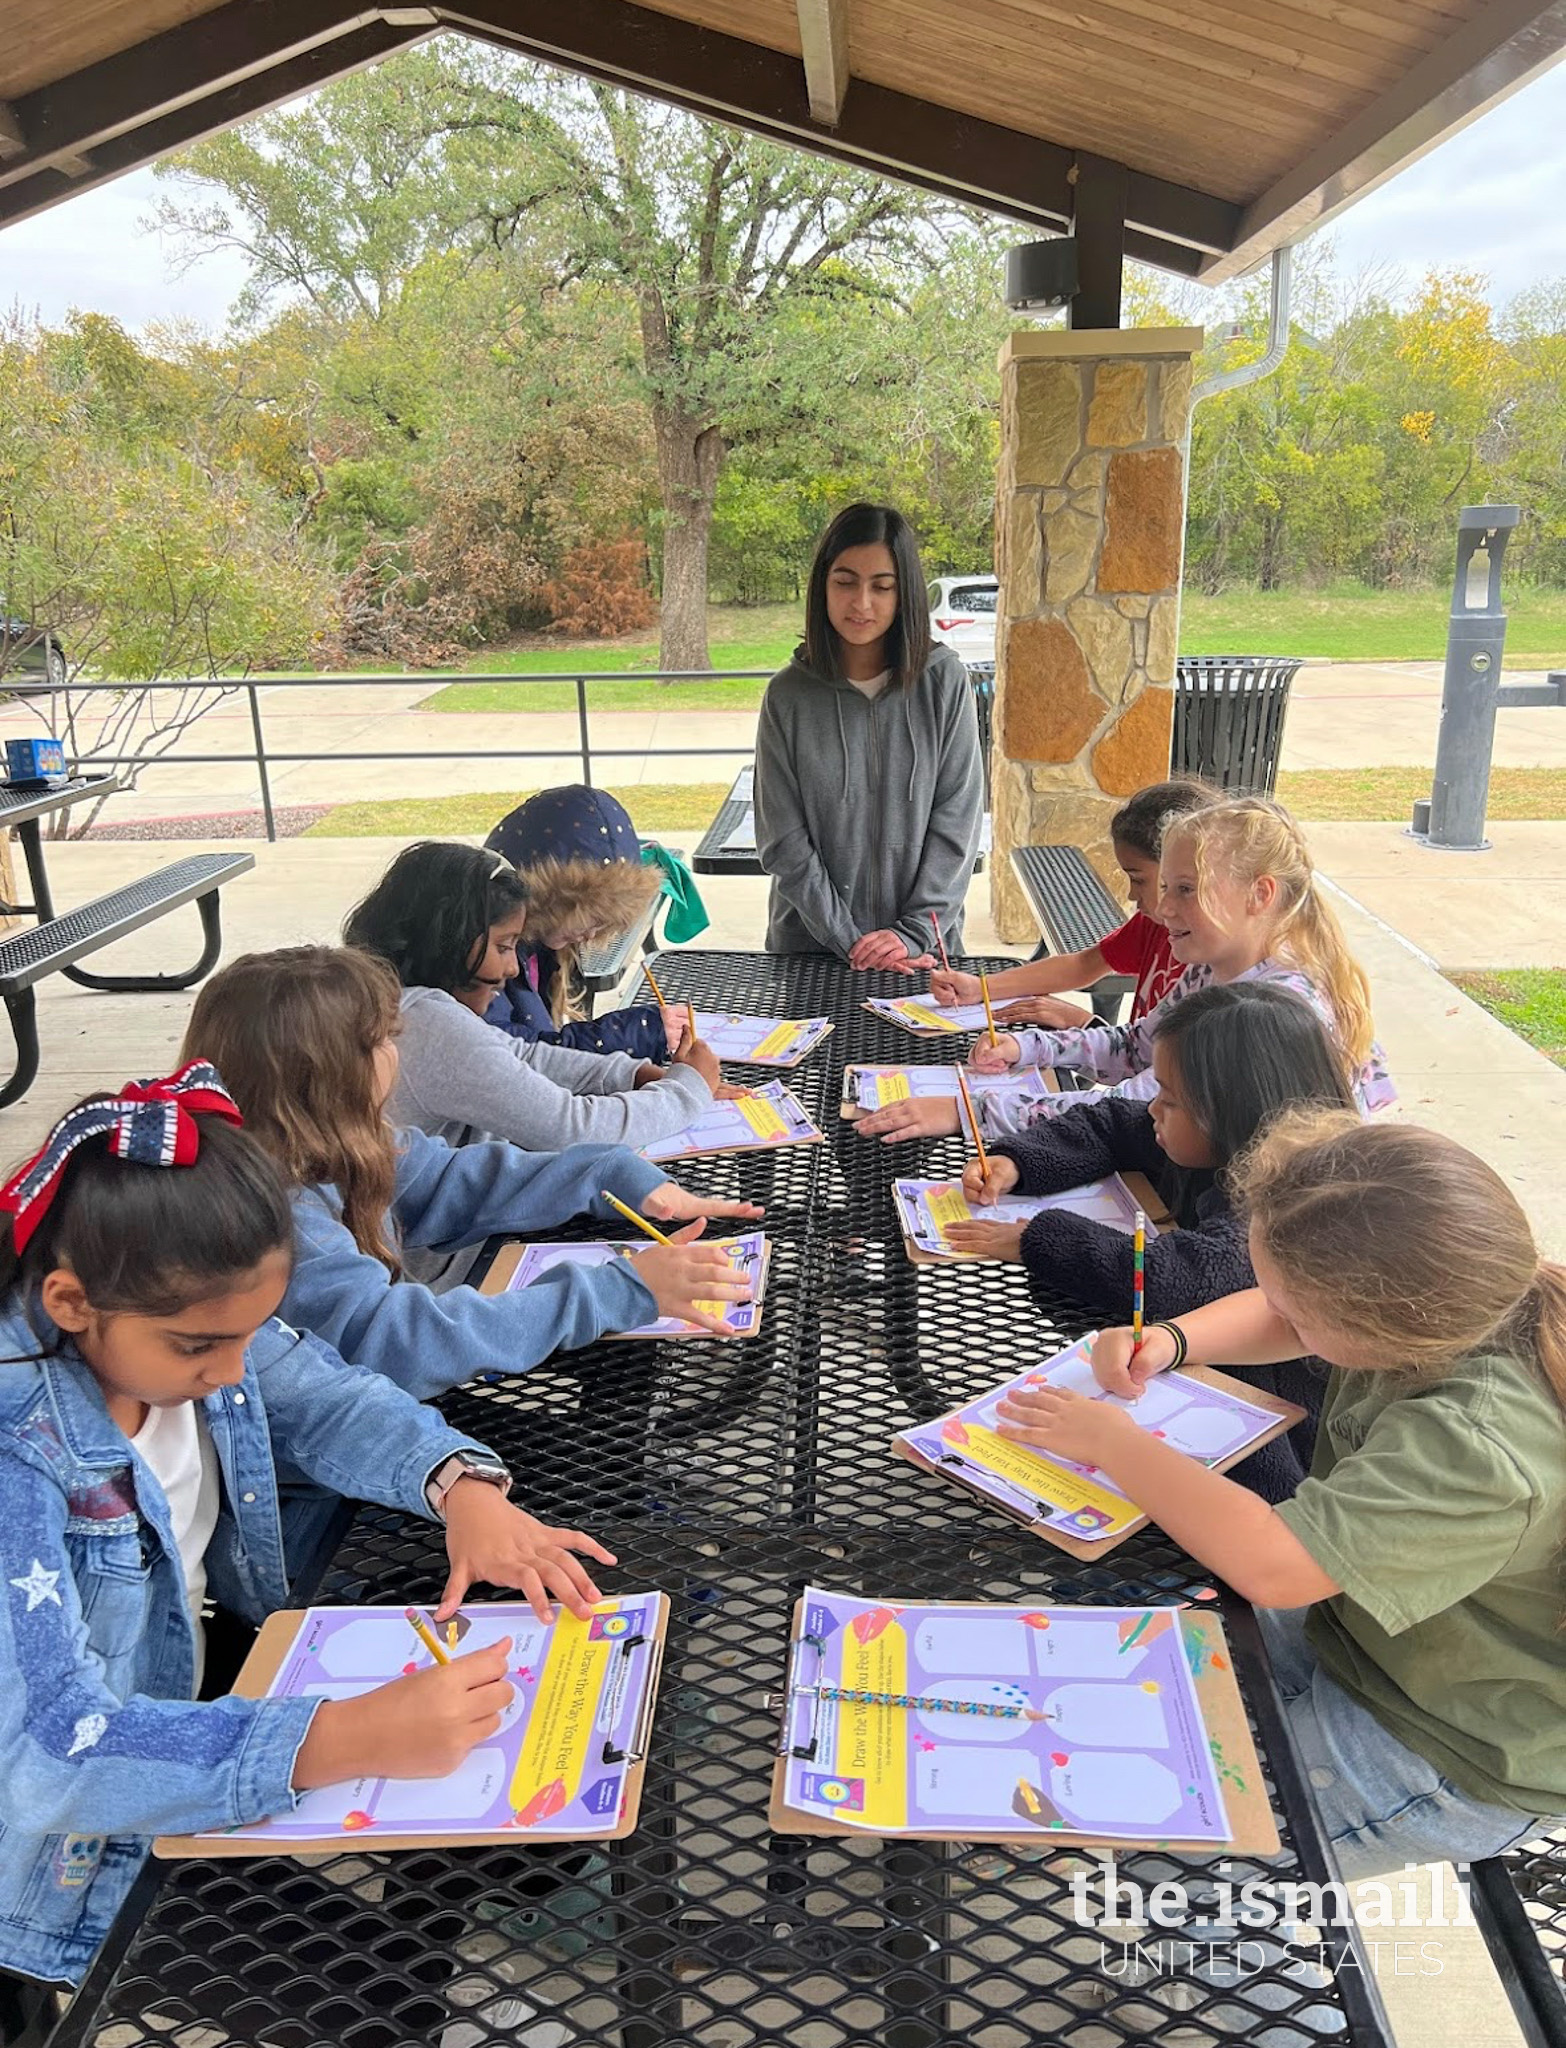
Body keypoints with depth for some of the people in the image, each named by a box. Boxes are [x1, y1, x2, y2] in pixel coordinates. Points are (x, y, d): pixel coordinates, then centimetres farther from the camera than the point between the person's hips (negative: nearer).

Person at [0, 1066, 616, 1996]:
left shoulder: (186, 1318, -14)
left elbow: (331, 1400, 0)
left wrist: (462, 1483, -19)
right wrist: (345, 1739, -46)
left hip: (197, 1702, 6)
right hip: (75, 1875, -6)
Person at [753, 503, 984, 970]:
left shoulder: (944, 681, -5)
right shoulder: (788, 694, -5)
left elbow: (957, 819, -6)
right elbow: (784, 842, -6)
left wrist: (914, 932, -13)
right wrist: (847, 939, -13)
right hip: (810, 946, 0)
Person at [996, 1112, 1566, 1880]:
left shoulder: (1482, 1445, -39)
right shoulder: (1453, 1299, -16)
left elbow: (1270, 1564, -43)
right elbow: (1273, 1316, 4)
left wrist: (1114, 1442, -29)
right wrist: (1169, 1341, -13)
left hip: (1445, 1754, -8)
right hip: (1362, 1620, 8)